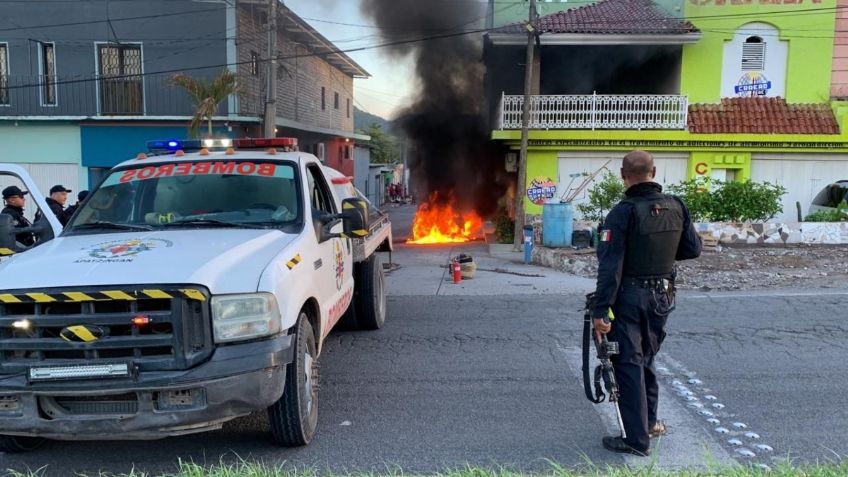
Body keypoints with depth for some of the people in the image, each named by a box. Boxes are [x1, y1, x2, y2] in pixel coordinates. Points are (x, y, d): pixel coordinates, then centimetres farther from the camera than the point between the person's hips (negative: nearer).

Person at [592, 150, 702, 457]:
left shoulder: (623, 212, -16)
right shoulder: (676, 207, 0)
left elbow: (610, 265, -20)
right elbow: (693, 249, 7)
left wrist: (600, 311, -19)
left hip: (629, 296, -6)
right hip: (662, 295, 6)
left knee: (629, 364, 3)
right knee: (647, 357, 22)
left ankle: (637, 440, 8)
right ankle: (650, 422, 36)